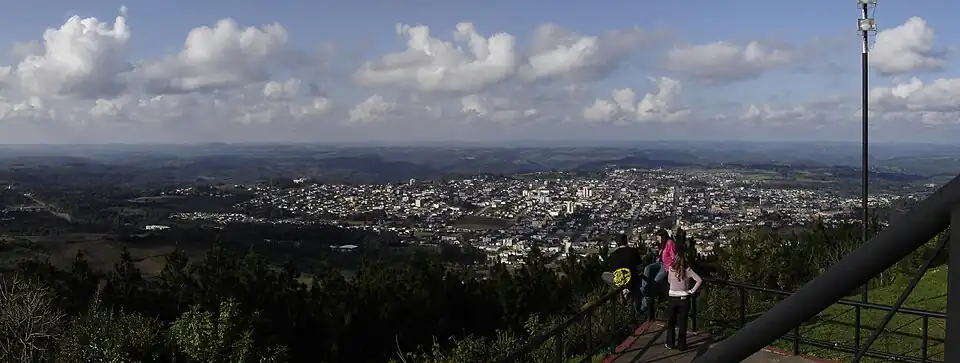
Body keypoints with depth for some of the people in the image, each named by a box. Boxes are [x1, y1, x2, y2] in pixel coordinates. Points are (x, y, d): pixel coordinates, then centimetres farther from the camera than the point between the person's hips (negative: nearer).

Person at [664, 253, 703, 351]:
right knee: (682, 323, 9)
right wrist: (692, 291, -10)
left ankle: (670, 343, 24)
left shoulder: (671, 270, -12)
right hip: (684, 299, -1)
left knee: (671, 322, 16)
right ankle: (681, 345, 16)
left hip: (672, 298, 1)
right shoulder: (688, 270, -14)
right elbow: (699, 280, -17)